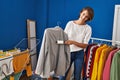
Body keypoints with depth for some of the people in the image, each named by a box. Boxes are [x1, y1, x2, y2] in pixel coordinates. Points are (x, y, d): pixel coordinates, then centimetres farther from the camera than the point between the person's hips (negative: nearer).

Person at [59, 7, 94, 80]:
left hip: (79, 54, 0)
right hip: (68, 52, 0)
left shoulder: (88, 28, -6)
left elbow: (85, 45, -8)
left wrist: (73, 42, -22)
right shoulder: (70, 24, -4)